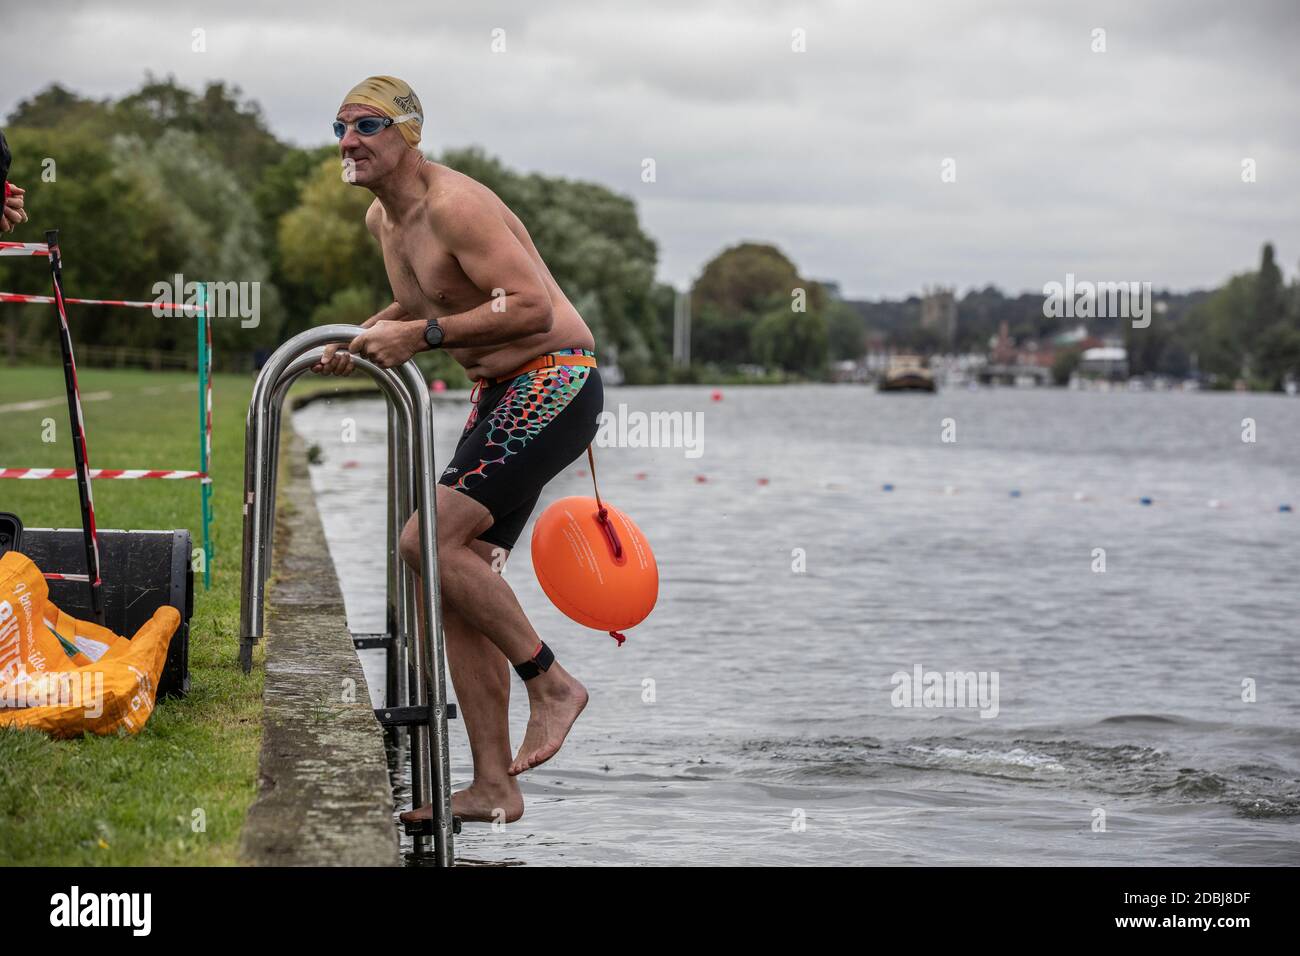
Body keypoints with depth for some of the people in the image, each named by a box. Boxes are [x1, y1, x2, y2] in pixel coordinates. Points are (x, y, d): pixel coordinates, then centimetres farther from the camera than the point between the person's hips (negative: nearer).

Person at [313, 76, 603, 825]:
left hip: (554, 382, -10)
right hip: (499, 395, 10)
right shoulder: (382, 220, 12)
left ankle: (551, 683, -4)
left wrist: (422, 334, -22)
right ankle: (494, 787, 8)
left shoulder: (453, 204, -18)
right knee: (461, 578, 4)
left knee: (429, 541, -20)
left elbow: (532, 305, -25)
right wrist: (362, 341, 11)